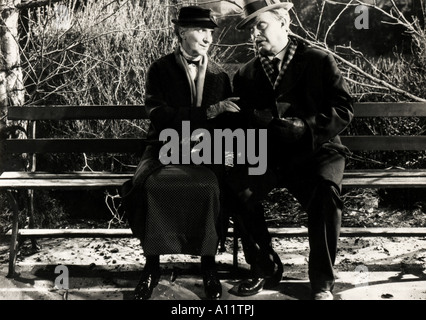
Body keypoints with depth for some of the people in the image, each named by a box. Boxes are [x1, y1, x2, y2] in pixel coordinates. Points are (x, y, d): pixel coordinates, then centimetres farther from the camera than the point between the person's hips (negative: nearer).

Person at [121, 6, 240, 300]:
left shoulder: (220, 76, 10)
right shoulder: (160, 70, 4)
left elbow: (226, 123, 9)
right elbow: (159, 115, -10)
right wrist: (207, 113, -17)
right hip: (165, 149, 0)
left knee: (210, 185, -33)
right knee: (150, 183, -33)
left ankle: (209, 264, -18)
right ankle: (152, 264, -17)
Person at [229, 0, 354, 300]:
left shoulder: (320, 61, 4)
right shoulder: (245, 75, 13)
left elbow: (344, 109, -3)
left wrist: (304, 127, -17)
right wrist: (257, 121, -11)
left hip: (315, 151, -2)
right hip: (268, 154, 3)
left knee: (325, 190, -35)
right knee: (240, 191, -28)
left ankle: (322, 281, -15)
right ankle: (265, 268, -4)